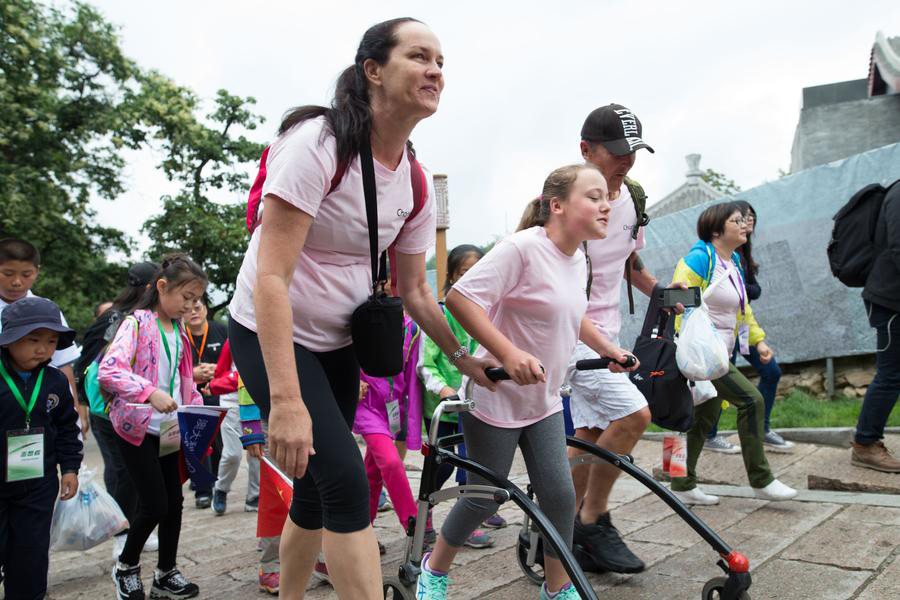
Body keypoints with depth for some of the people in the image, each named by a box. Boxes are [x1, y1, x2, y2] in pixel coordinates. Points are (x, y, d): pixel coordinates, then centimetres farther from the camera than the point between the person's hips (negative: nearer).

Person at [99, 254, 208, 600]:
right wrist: (150, 393, -34)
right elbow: (107, 371, -24)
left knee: (174, 502, 8)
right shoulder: (137, 323, -11)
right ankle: (126, 566, 19)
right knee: (155, 504, -6)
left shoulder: (179, 332, 11)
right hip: (137, 428, -7)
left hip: (169, 429, 7)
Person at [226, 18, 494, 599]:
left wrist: (463, 356, 6)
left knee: (319, 489, 12)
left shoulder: (415, 181, -2)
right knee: (346, 479, -18)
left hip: (337, 342, 7)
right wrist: (286, 402, -33)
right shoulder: (318, 144, -23)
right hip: (270, 333, -7)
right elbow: (271, 278, -28)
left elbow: (413, 288, 10)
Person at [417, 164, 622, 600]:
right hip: (495, 398, -7)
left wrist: (608, 349, 15)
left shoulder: (578, 258, 6)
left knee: (559, 495, 3)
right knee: (485, 497, 5)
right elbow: (460, 298, -28)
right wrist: (509, 354, -35)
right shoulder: (523, 247, -22)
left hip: (543, 401, 7)